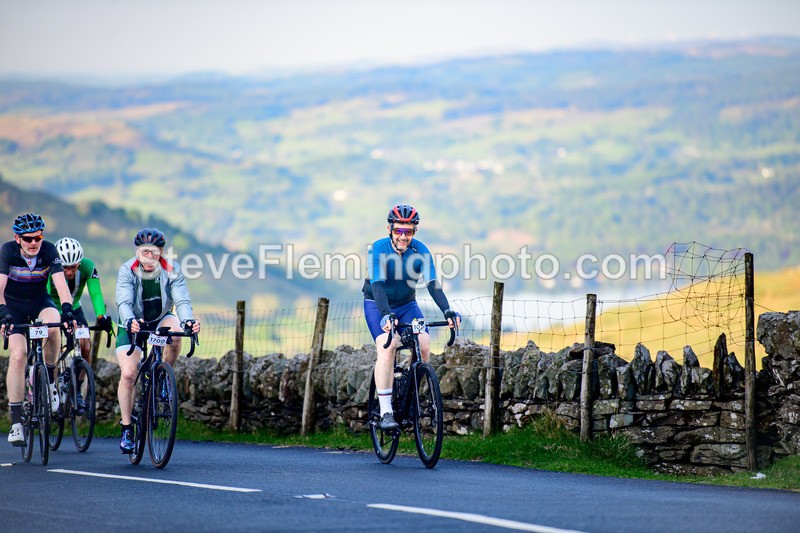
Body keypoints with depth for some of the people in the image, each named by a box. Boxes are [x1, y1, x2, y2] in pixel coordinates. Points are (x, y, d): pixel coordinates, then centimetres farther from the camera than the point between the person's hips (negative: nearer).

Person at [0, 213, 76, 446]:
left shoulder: (49, 251, -19)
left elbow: (60, 283, -30)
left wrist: (67, 310, -47)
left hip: (39, 303, 1)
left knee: (53, 326, -34)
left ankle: (50, 378, -8)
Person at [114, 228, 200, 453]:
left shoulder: (171, 271, -17)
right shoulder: (127, 271, -20)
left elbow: (182, 300, -27)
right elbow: (124, 302, -32)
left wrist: (188, 319, -49)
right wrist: (130, 321, -54)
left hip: (160, 320, 1)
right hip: (133, 325, -1)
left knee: (175, 332, -35)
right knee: (128, 373, -18)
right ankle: (126, 429, -4)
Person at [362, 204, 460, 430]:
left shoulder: (420, 251, -15)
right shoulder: (378, 249, -22)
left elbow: (432, 283, -23)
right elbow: (377, 285, -32)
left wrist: (447, 311, -39)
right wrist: (387, 315, -48)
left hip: (406, 305, 3)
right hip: (377, 305, -3)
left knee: (424, 345, -21)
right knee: (387, 346, -27)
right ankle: (385, 412, -27)